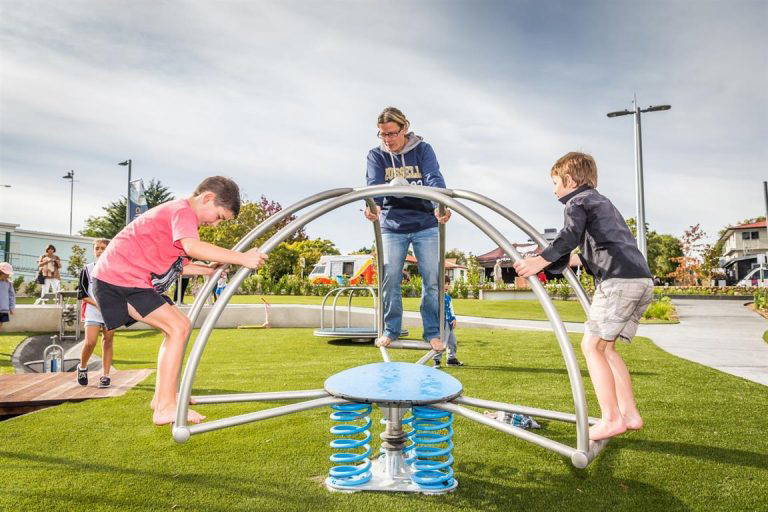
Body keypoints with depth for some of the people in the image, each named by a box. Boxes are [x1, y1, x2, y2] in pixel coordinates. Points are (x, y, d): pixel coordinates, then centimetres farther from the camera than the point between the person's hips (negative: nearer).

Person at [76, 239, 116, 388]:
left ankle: (105, 375, 9)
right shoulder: (87, 269, 7)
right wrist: (97, 303, -10)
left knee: (108, 342, 2)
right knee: (90, 342, -12)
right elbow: (81, 293, 3)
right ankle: (82, 367, 16)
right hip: (92, 311, -1)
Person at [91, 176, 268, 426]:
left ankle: (162, 397, 19)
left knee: (180, 325, 13)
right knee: (178, 328, -15)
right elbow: (192, 247, -35)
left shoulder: (177, 213, 20)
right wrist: (242, 258, -33)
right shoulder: (183, 210, -14)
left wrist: (209, 270, 9)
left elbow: (177, 264, 19)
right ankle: (165, 408, -13)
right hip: (119, 277, -11)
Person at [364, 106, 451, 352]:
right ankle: (390, 330, 10)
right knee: (389, 278, -5)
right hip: (392, 226, 1)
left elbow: (434, 179, -17)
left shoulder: (423, 150, -1)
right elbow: (373, 184, -14)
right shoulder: (376, 155, 3)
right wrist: (373, 205, -37)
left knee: (432, 279, -1)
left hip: (425, 225, 0)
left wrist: (440, 206, -37)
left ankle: (433, 332, 10)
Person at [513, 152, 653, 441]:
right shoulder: (603, 202, 31)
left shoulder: (577, 201, 2)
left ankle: (611, 419, -6)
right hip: (643, 280, 10)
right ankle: (630, 414, 16)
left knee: (592, 345, -5)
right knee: (606, 347, 14)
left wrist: (541, 261, -29)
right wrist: (574, 260, 46)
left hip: (619, 281, -10)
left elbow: (570, 235, -19)